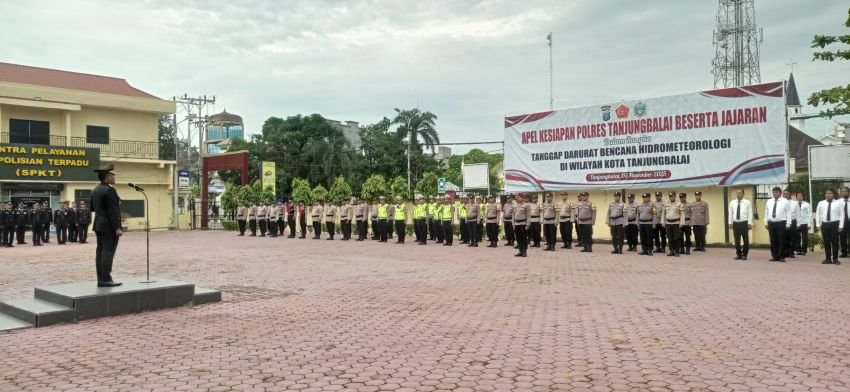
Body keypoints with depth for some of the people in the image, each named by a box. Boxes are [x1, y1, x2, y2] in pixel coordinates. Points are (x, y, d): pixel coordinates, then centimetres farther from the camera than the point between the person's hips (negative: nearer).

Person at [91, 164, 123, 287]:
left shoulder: (95, 190, 13)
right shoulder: (109, 190, -16)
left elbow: (92, 207, 22)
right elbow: (113, 211, -20)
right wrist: (117, 228, -20)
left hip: (99, 225, 9)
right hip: (109, 226, -9)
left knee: (100, 251, 8)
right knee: (108, 252, -8)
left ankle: (101, 279, 10)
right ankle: (106, 279, -9)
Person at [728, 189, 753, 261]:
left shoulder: (747, 202, 0)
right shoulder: (732, 203, 7)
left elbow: (750, 214, -3)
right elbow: (730, 213, 9)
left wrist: (750, 223, -9)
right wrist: (730, 223, 4)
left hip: (744, 223, -2)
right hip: (735, 223, 2)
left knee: (745, 240, 3)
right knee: (737, 240, 7)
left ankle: (744, 255, 13)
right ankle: (738, 254, 16)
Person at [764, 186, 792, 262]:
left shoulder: (785, 201, -1)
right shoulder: (769, 201, 12)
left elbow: (788, 213, -3)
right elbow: (766, 213, 15)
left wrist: (788, 224, -9)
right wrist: (766, 223, 9)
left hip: (781, 223, -4)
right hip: (771, 223, 4)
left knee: (781, 241, -2)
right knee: (773, 241, 7)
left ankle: (781, 257, 4)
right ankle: (774, 256, 13)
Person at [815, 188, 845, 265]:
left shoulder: (838, 203, 0)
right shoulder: (821, 203, 7)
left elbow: (842, 215, -2)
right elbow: (818, 214, 10)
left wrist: (841, 226, -8)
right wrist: (818, 225, 3)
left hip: (835, 224, -2)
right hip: (825, 224, 3)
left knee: (835, 242, 1)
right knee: (826, 242, 6)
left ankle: (835, 259, 9)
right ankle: (828, 259, 13)